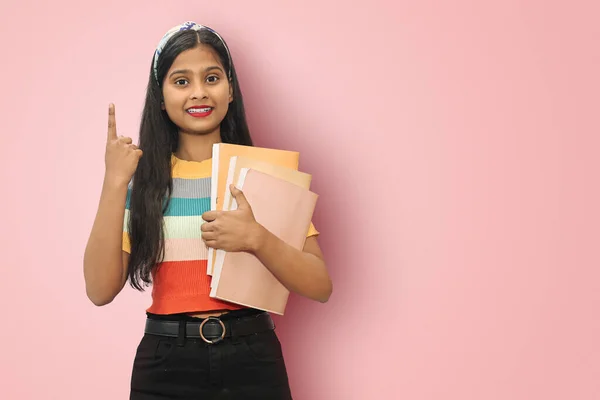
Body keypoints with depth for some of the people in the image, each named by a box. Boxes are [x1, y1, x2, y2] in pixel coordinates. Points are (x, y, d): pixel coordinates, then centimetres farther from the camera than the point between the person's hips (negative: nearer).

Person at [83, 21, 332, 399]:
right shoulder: (144, 179, 1)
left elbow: (320, 286, -6)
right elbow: (101, 290, -7)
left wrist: (256, 239, -22)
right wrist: (114, 183, -13)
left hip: (252, 359, 0)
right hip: (165, 366, 1)